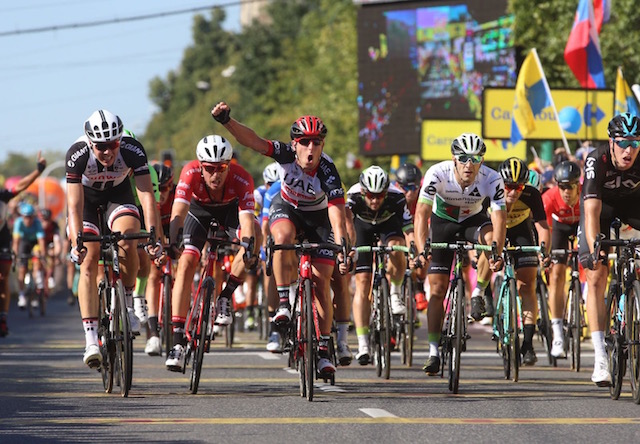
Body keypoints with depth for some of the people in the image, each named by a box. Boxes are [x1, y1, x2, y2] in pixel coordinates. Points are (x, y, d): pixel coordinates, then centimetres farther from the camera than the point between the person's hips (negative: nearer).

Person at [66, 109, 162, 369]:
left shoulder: (132, 150, -32)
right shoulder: (77, 154, -34)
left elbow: (146, 194, -35)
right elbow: (74, 204, -36)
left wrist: (152, 233, -47)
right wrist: (76, 244, -48)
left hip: (118, 194, 1)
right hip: (86, 197, -1)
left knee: (127, 244, -28)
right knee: (88, 263, -15)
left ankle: (127, 302, -1)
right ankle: (91, 340, -19)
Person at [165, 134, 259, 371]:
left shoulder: (242, 179, -37)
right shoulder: (191, 172, -37)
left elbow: (247, 219, -46)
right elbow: (178, 212, -45)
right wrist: (172, 243, -61)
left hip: (231, 209, 0)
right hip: (200, 210, 0)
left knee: (254, 236, -31)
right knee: (186, 263, -19)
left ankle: (225, 297, -12)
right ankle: (178, 341, -16)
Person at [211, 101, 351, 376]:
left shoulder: (327, 171, -33)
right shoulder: (286, 154, -28)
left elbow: (337, 216, -38)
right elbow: (251, 140, -39)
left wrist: (342, 251, -50)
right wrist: (226, 120, -56)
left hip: (317, 217, -1)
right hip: (286, 209, 1)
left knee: (321, 283, -7)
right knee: (283, 238, -36)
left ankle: (323, 351, 3)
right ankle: (284, 304, -24)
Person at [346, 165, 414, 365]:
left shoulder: (396, 197, -35)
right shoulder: (353, 196, -37)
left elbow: (409, 230, -37)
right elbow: (347, 223, -49)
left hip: (388, 223, 0)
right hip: (362, 225, 0)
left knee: (396, 249, -35)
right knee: (362, 282, -10)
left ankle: (395, 294, -8)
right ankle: (363, 344, -8)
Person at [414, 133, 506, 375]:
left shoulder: (492, 180, -29)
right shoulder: (438, 174, -32)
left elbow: (499, 219, -36)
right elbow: (422, 213, -37)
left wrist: (497, 252, -53)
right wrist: (422, 250, -51)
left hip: (474, 219, 0)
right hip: (443, 221, 0)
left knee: (491, 237, -35)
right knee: (437, 290, -7)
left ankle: (478, 294, -13)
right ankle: (434, 352, -1)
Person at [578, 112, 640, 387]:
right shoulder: (597, 161, -35)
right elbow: (592, 212, -41)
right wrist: (594, 248, -55)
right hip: (600, 204, -3)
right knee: (595, 277, -14)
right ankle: (600, 358, -17)